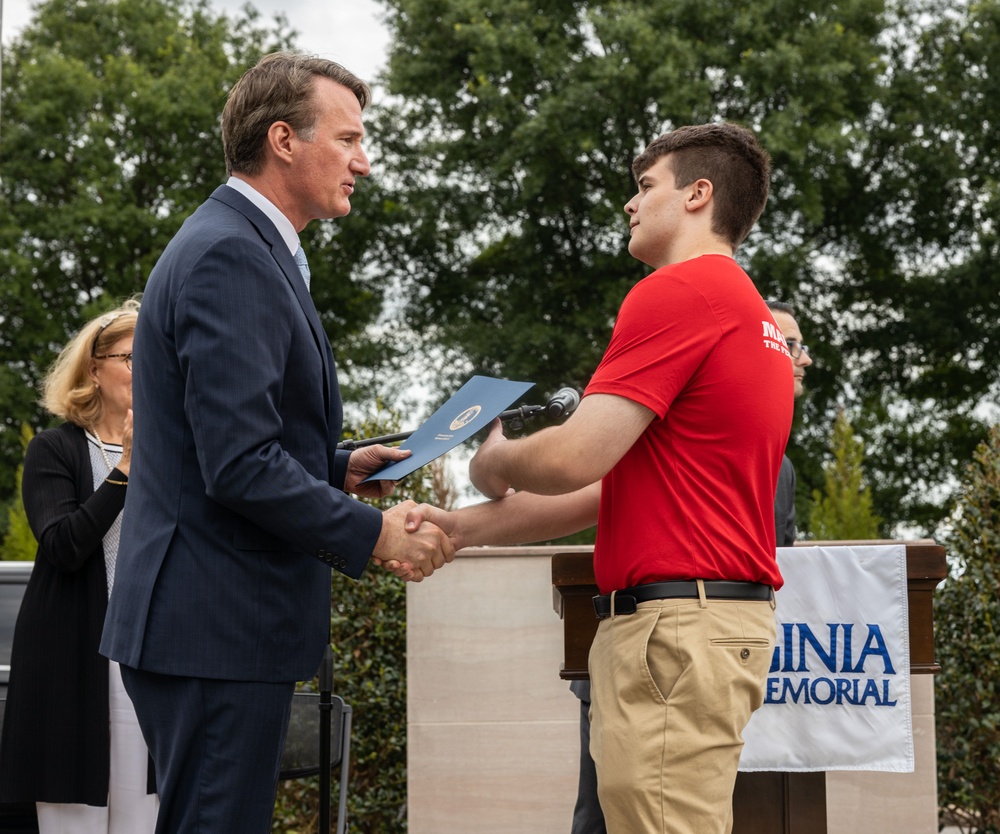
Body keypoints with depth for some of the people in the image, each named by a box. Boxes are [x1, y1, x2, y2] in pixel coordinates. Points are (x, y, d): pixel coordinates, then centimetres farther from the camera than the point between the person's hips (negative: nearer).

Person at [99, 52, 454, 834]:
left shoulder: (248, 248, 17)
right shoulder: (229, 257, -16)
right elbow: (240, 463, -23)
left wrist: (338, 468, 10)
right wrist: (376, 533, -14)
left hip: (218, 621, 11)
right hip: (218, 626, -11)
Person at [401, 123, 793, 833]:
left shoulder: (678, 292, -11)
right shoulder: (751, 313, 22)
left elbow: (575, 459, -17)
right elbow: (614, 486, 21)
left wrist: (492, 466, 6)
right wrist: (465, 527, 16)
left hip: (674, 625, -10)